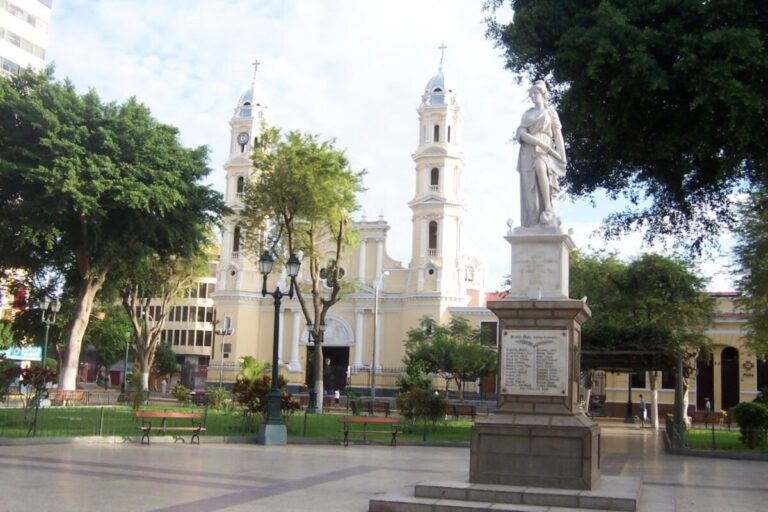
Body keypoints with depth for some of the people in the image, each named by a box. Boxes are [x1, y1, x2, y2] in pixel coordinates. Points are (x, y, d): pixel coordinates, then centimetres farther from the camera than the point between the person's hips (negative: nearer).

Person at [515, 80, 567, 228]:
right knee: (529, 185, -13)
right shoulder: (527, 114, 19)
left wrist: (562, 158, -3)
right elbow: (521, 133, 5)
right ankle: (533, 224, -18)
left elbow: (558, 135, 8)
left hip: (545, 152, -3)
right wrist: (538, 142, -13)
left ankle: (549, 209, -32)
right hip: (529, 152, 3)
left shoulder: (550, 112, 14)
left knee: (540, 167, -36)